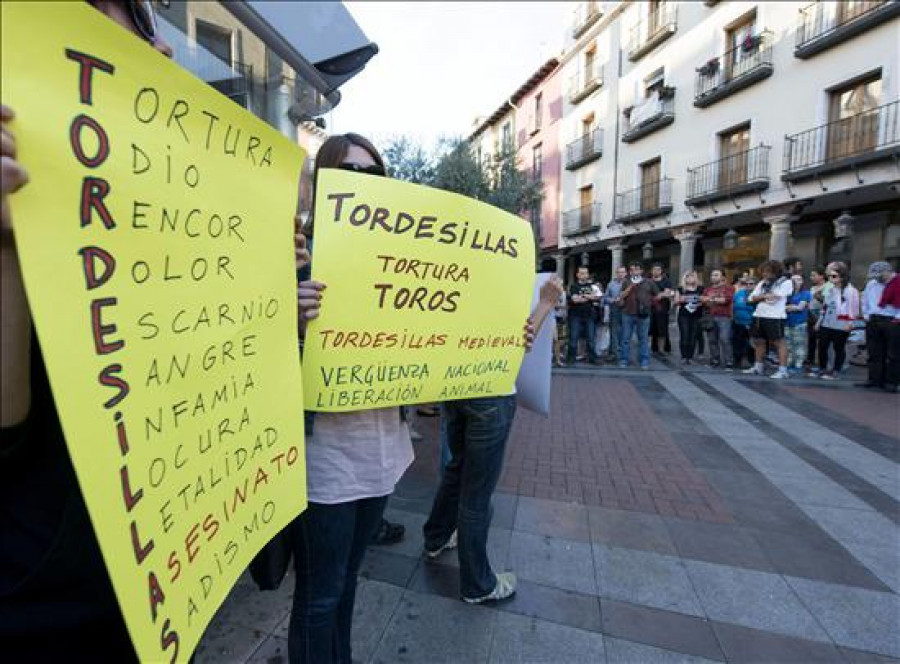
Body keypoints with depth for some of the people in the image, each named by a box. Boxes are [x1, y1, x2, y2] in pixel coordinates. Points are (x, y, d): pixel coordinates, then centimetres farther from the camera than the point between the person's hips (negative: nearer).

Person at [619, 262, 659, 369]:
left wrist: (648, 303, 4)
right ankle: (624, 360, 10)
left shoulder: (649, 282, 6)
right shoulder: (626, 283, 7)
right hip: (628, 314, 1)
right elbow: (622, 296, -5)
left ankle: (644, 361, 10)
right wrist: (631, 286, -12)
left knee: (643, 339, 3)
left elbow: (657, 295, 13)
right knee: (626, 338, 3)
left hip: (643, 315, -1)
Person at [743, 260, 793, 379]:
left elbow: (774, 298, -14)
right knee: (758, 342, 12)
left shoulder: (786, 282, -1)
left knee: (779, 343, -5)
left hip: (775, 317, -7)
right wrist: (766, 296, -8)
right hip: (759, 315, 7)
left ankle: (783, 370, -3)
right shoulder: (762, 283, 17)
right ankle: (758, 367, 22)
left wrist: (761, 297, 0)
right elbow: (751, 298, 8)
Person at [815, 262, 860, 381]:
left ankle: (835, 372, 13)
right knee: (822, 347, 8)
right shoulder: (830, 289, 14)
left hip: (841, 326, -7)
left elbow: (853, 308, -13)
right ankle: (822, 369, 20)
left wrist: (850, 322, -17)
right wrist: (820, 320, 20)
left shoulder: (850, 290, -9)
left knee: (839, 349, 5)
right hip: (826, 324, 7)